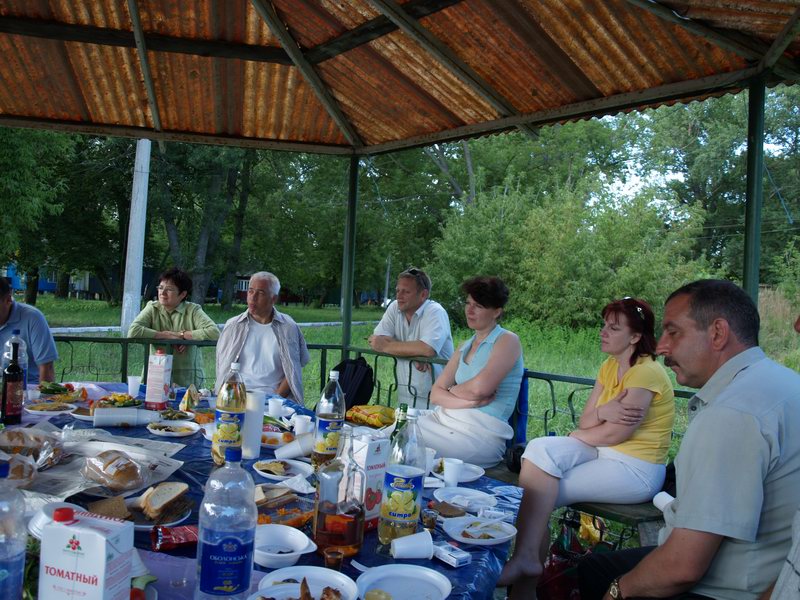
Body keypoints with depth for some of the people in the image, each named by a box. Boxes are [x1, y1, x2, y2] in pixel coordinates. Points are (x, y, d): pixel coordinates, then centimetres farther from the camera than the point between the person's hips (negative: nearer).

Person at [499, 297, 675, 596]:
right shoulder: (609, 366, 10)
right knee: (541, 448, -18)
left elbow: (615, 434, -18)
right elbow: (585, 422, 5)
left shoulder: (646, 372, -16)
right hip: (604, 454, 8)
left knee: (539, 492, -17)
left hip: (636, 470, -7)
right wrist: (602, 412, -18)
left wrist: (576, 436, -1)